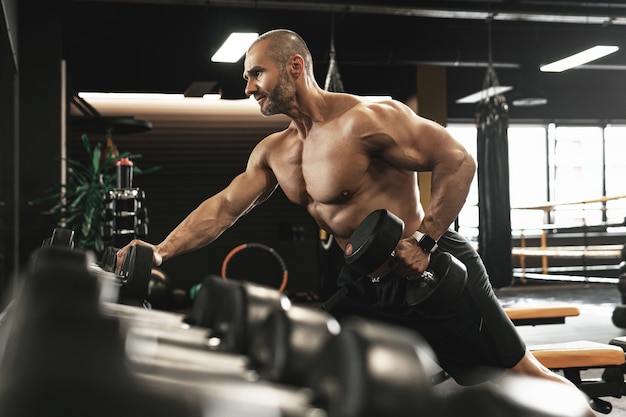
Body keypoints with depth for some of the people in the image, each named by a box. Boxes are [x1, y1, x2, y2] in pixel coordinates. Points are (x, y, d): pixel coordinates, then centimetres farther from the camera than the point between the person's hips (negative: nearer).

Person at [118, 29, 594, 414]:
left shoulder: (366, 118, -18)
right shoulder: (274, 152, 6)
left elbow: (458, 161, -17)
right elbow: (223, 207, 6)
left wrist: (422, 240, -23)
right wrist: (161, 252, -4)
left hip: (436, 272, -7)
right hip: (365, 286, 7)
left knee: (519, 377, 0)